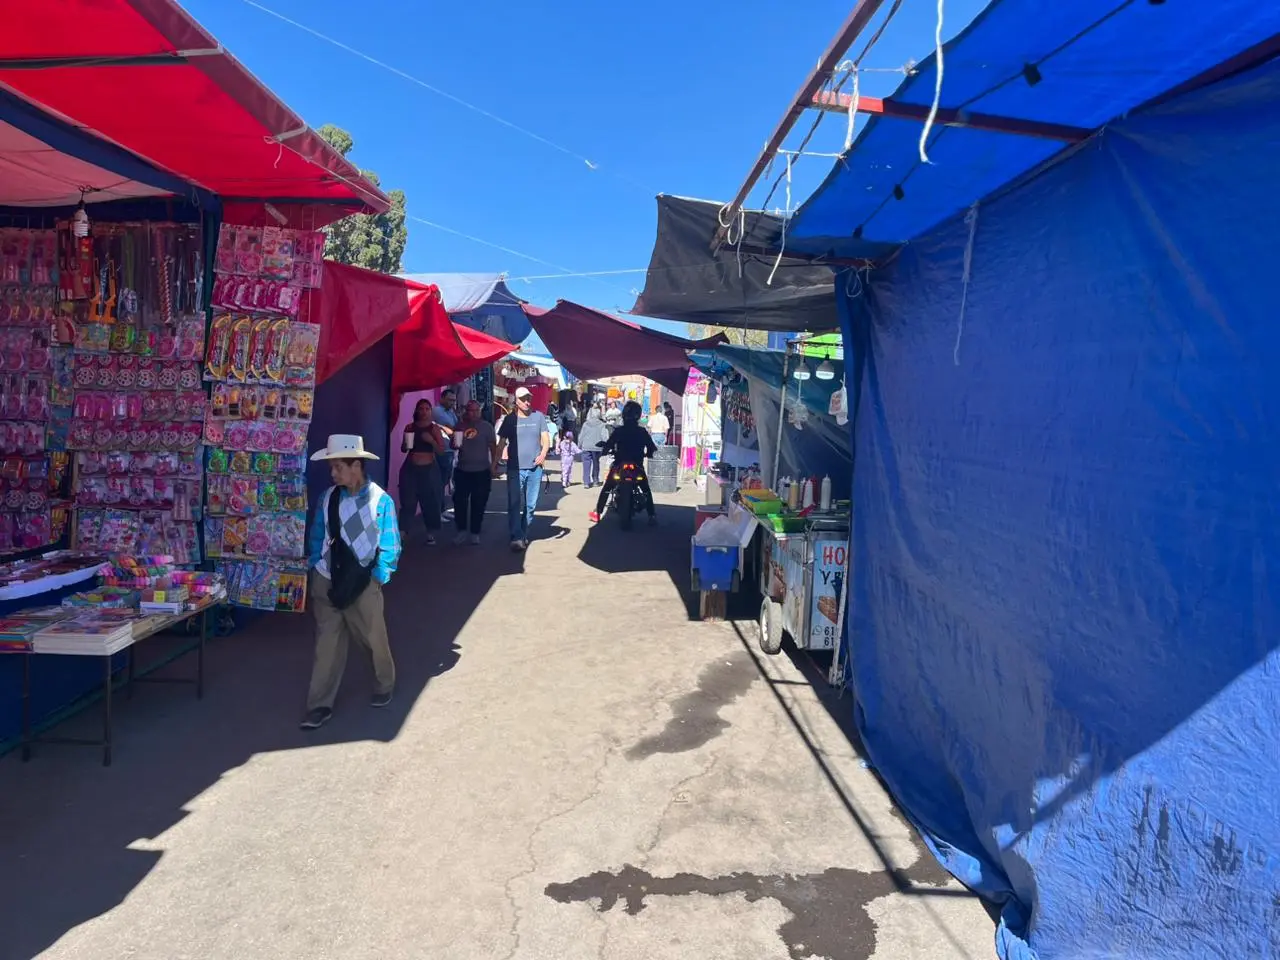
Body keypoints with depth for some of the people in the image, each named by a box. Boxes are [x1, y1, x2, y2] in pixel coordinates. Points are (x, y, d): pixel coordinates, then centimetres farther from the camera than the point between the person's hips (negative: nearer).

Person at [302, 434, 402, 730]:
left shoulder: (380, 500, -13)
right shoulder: (328, 497, -1)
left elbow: (390, 546, -9)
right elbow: (316, 536, 10)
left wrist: (377, 578, -11)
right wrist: (316, 567, 1)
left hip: (362, 584, -3)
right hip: (326, 582, 3)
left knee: (374, 639, 13)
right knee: (326, 643, 6)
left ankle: (384, 685, 39)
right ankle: (320, 705, 14)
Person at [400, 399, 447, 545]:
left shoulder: (434, 428, 1)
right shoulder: (409, 427, 6)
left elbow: (442, 450, -2)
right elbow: (403, 449, 13)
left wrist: (431, 440, -19)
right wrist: (406, 444, -9)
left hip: (429, 469, -1)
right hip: (411, 468, 1)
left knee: (431, 502, 2)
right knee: (407, 502, -6)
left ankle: (431, 534, 13)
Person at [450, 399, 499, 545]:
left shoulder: (486, 426, -2)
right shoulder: (460, 426, 7)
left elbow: (493, 447, -2)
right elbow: (453, 445, 16)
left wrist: (494, 465, -10)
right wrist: (455, 443, -8)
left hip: (482, 471, -3)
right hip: (462, 471, 3)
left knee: (478, 503, 3)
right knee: (459, 501, -1)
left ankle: (475, 533, 13)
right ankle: (462, 531, 11)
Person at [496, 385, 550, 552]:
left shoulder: (538, 416, 5)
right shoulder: (509, 419, 3)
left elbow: (546, 438, 5)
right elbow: (501, 443, 5)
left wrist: (543, 453, -13)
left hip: (535, 468, 1)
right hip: (515, 468, -1)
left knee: (531, 504, 9)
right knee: (514, 504, -7)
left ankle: (524, 534, 23)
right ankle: (516, 538, -7)